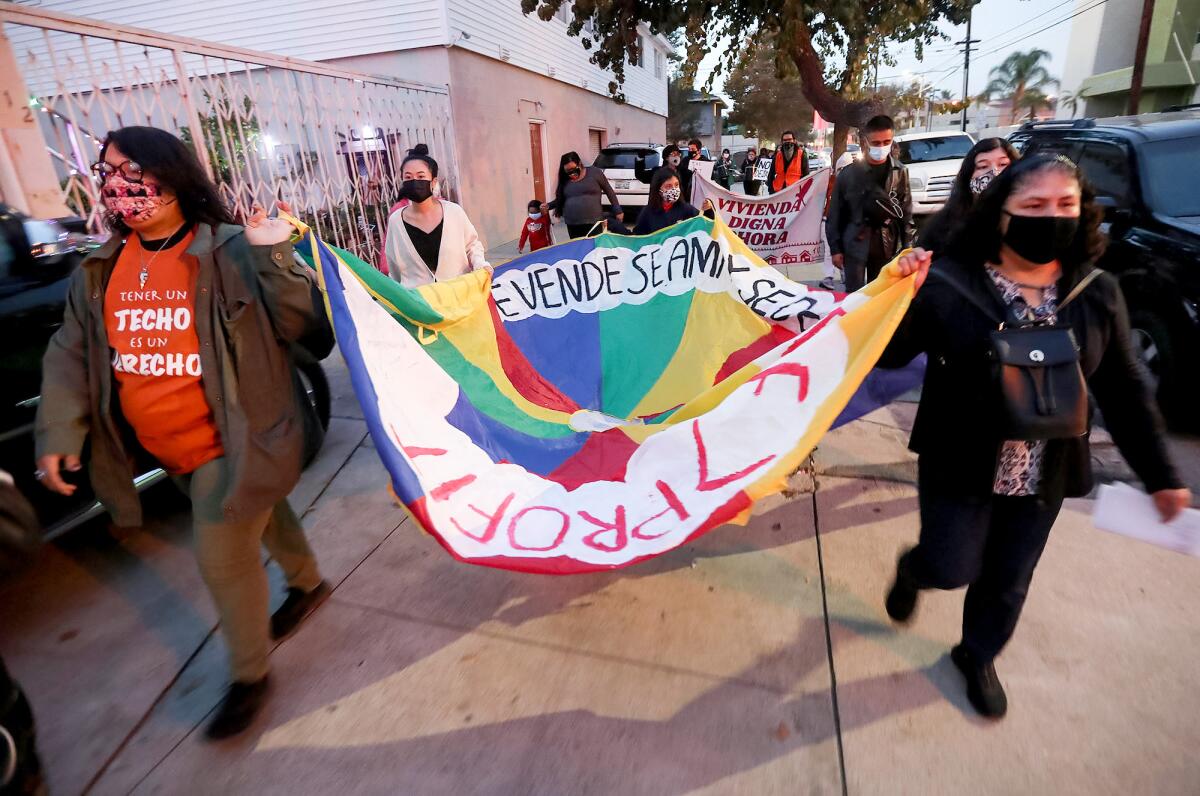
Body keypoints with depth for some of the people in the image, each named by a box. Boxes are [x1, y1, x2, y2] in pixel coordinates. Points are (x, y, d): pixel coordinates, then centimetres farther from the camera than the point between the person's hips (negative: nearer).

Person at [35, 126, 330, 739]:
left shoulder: (230, 254, -14)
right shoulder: (99, 271, 5)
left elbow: (300, 323, -18)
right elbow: (71, 355, 9)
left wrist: (274, 259, -33)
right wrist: (58, 431, -1)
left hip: (236, 441, -6)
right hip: (170, 451, 6)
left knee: (224, 558, 1)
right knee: (261, 514, 25)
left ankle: (249, 675, 25)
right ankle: (307, 581, 52)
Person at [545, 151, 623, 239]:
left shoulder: (594, 172, 0)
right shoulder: (565, 180, 10)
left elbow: (609, 191, 5)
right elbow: (560, 199, 21)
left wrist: (617, 210, 4)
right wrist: (548, 205, 4)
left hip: (593, 223, -4)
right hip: (572, 225, 4)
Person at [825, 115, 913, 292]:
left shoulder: (900, 172, 2)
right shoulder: (849, 173, -6)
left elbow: (906, 211, 5)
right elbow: (835, 214, -2)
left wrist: (907, 247, 3)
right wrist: (835, 248, -3)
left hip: (887, 245, 3)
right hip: (855, 244, -3)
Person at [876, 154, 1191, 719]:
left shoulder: (1097, 294, -2)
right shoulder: (950, 284, -15)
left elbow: (1123, 390, 5)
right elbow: (889, 356, -14)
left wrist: (1159, 473, 6)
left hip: (1043, 476, 4)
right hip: (960, 465, -4)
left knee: (1008, 581, 17)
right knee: (951, 569, 2)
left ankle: (978, 657, 45)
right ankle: (912, 568, 40)